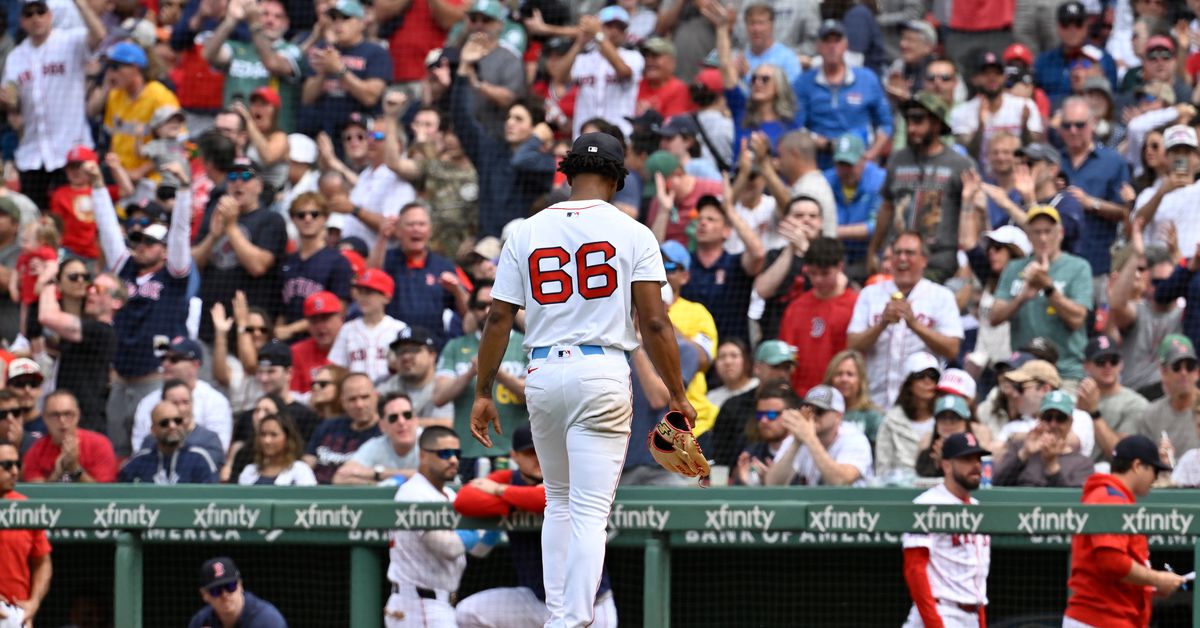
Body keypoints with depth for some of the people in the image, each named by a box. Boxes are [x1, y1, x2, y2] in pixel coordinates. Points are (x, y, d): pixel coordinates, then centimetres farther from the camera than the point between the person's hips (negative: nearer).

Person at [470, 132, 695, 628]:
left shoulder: (526, 233, 6)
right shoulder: (633, 235, -2)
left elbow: (499, 318, 3)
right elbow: (654, 324, -7)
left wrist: (483, 393, 10)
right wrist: (677, 396, 0)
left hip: (542, 374, 3)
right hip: (602, 373, -3)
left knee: (558, 502, 21)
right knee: (590, 511, -5)